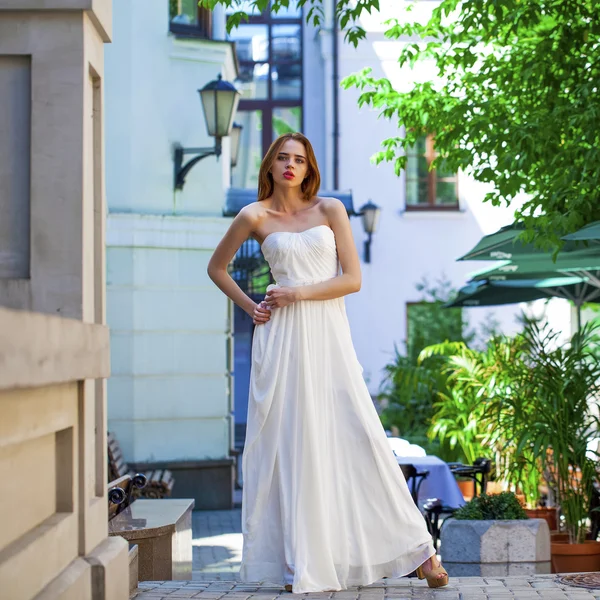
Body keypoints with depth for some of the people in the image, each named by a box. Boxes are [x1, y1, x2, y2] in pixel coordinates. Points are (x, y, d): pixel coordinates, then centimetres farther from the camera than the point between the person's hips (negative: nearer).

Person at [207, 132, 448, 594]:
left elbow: (353, 279, 1)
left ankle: (415, 548, 3)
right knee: (288, 444, -2)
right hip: (282, 339, 0)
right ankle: (298, 563, 5)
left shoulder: (330, 210, 7)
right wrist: (249, 306, 7)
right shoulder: (255, 217, 6)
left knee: (360, 437, -3)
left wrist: (299, 293, -8)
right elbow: (217, 267, 19)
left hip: (328, 335, 0)